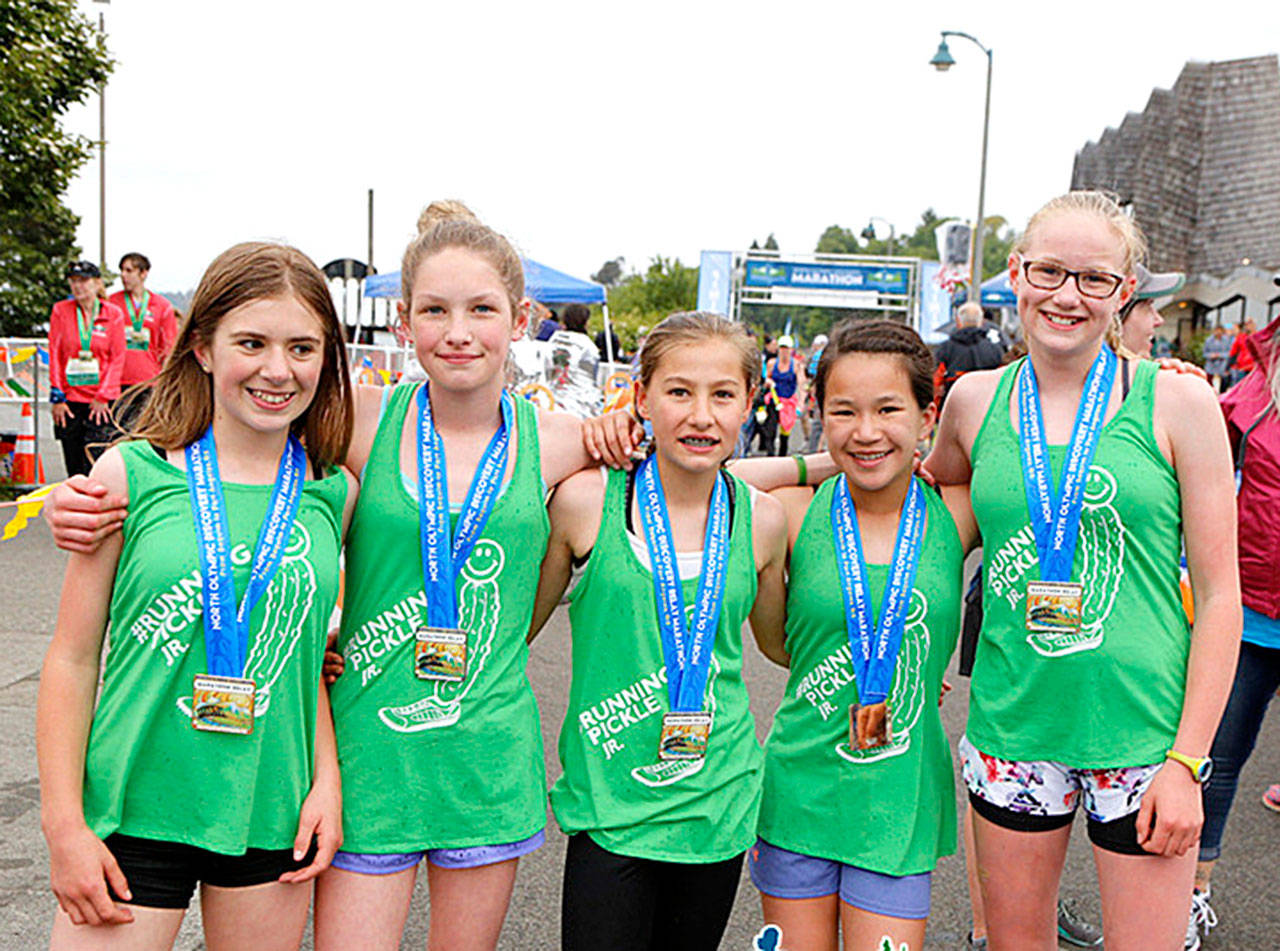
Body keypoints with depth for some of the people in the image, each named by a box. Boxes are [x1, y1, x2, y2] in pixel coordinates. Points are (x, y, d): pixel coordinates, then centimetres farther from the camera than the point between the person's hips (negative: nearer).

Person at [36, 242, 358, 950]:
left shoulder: (334, 493, 1)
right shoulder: (130, 474, -6)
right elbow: (73, 659, -3)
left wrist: (327, 782, 2)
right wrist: (64, 825, -5)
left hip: (273, 820, 3)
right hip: (132, 813, -2)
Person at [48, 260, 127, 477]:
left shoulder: (113, 313, 2)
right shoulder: (60, 311, 5)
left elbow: (117, 358, 1)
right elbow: (54, 355, 4)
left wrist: (104, 397, -6)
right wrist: (57, 397, -2)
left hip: (102, 401, -2)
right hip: (69, 400, 2)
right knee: (74, 465, 8)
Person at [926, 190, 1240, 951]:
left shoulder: (1177, 402, -6)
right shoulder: (977, 400, 2)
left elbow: (1219, 593, -5)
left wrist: (1186, 762, -9)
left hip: (1142, 731, -2)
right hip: (1010, 724, 2)